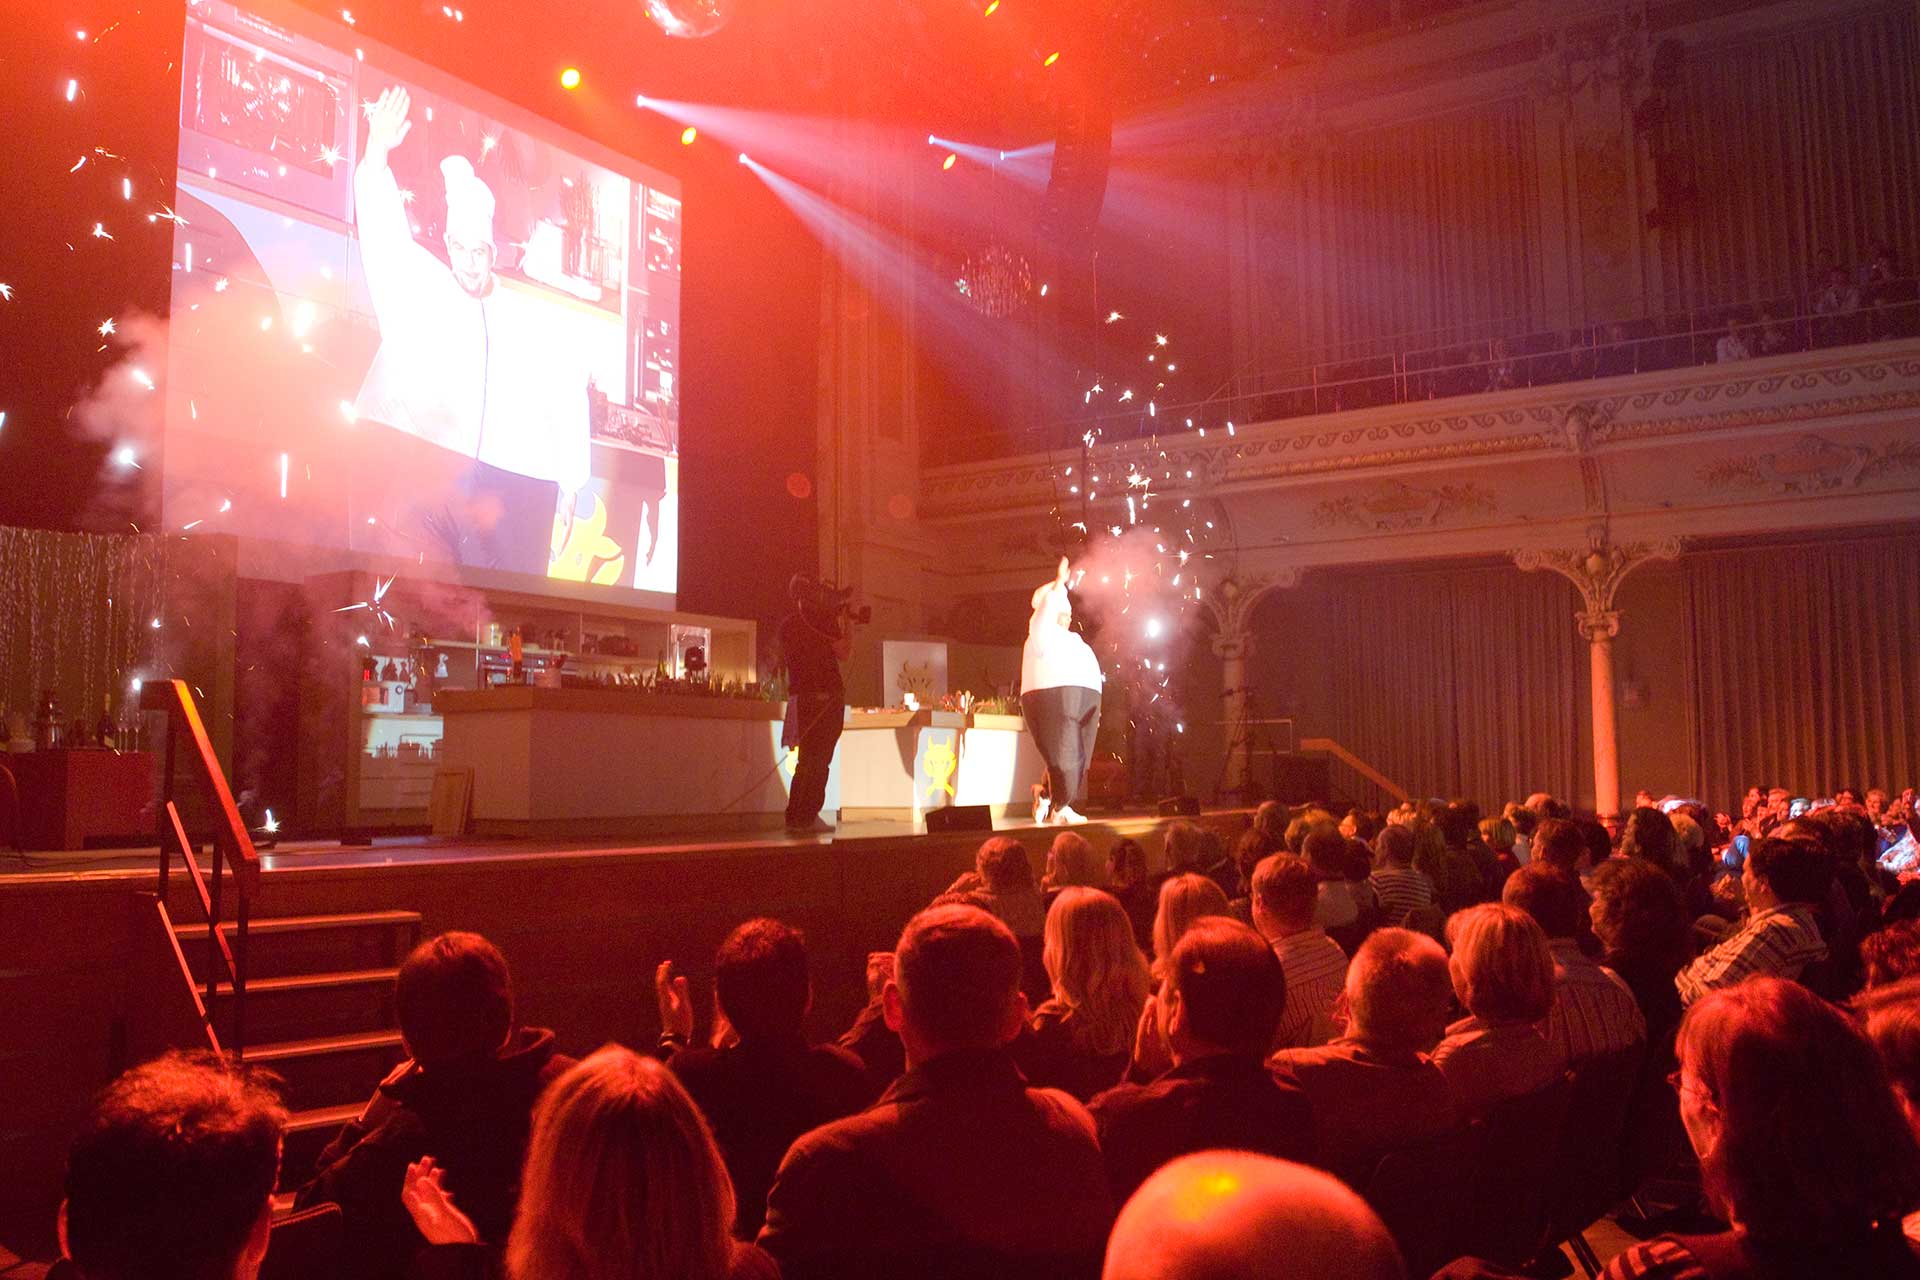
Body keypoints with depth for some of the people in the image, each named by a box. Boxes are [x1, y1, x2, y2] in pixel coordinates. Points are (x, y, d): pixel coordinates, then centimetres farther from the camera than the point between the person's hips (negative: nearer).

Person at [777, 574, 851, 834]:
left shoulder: (787, 623, 12)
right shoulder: (823, 617, -7)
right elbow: (844, 653, -9)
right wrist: (844, 626, 7)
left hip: (800, 696, 7)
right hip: (827, 696, -7)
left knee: (806, 759, 16)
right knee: (819, 760, -3)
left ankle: (794, 817, 16)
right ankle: (807, 818, -6)